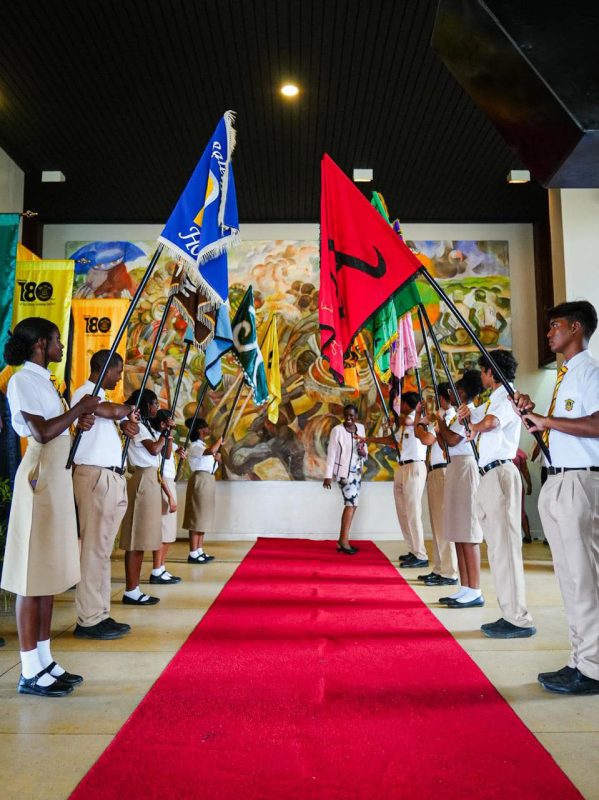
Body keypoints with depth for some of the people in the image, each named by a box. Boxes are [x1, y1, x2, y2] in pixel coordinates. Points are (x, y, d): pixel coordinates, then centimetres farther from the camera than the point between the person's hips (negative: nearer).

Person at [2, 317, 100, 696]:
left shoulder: (44, 380, 17)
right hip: (40, 478, -9)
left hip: (59, 478, 9)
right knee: (32, 575, -3)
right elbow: (42, 432, -20)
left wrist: (80, 421, 4)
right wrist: (78, 408, -9)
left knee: (50, 571, 11)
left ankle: (45, 662, 20)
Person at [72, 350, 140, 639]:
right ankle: (89, 621, -1)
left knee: (102, 549, 10)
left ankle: (99, 615, 15)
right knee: (94, 549, -7)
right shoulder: (84, 394, -7)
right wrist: (129, 410, -5)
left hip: (110, 478, 9)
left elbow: (112, 420, 24)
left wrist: (126, 425, 2)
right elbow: (111, 411, -26)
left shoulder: (99, 396, 21)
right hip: (94, 476, -9)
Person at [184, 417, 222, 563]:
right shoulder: (195, 447, -13)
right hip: (200, 481, -10)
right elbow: (211, 451, -32)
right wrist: (219, 441, -14)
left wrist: (217, 457, 0)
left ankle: (199, 551, 16)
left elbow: (213, 456, 22)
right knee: (197, 517, -8)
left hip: (208, 481, 10)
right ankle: (193, 554, -5)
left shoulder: (203, 446, 17)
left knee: (203, 517, 11)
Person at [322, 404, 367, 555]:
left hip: (356, 472, 7)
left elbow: (365, 449, 15)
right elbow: (331, 453, -11)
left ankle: (342, 542, 15)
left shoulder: (361, 428, 6)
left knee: (352, 505, 7)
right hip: (344, 471, -7)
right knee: (351, 502, -14)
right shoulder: (337, 430, -11)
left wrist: (364, 453, -10)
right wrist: (328, 475, -14)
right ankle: (344, 541, -9)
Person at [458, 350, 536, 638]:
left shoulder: (508, 396, -8)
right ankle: (510, 614, 14)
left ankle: (519, 620, -6)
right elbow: (469, 418, 32)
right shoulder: (492, 400, 19)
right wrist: (468, 413, 10)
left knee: (505, 544, -10)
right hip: (488, 475, 9)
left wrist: (474, 427, -8)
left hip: (500, 473, -9)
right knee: (496, 545, 9)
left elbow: (491, 422, -28)